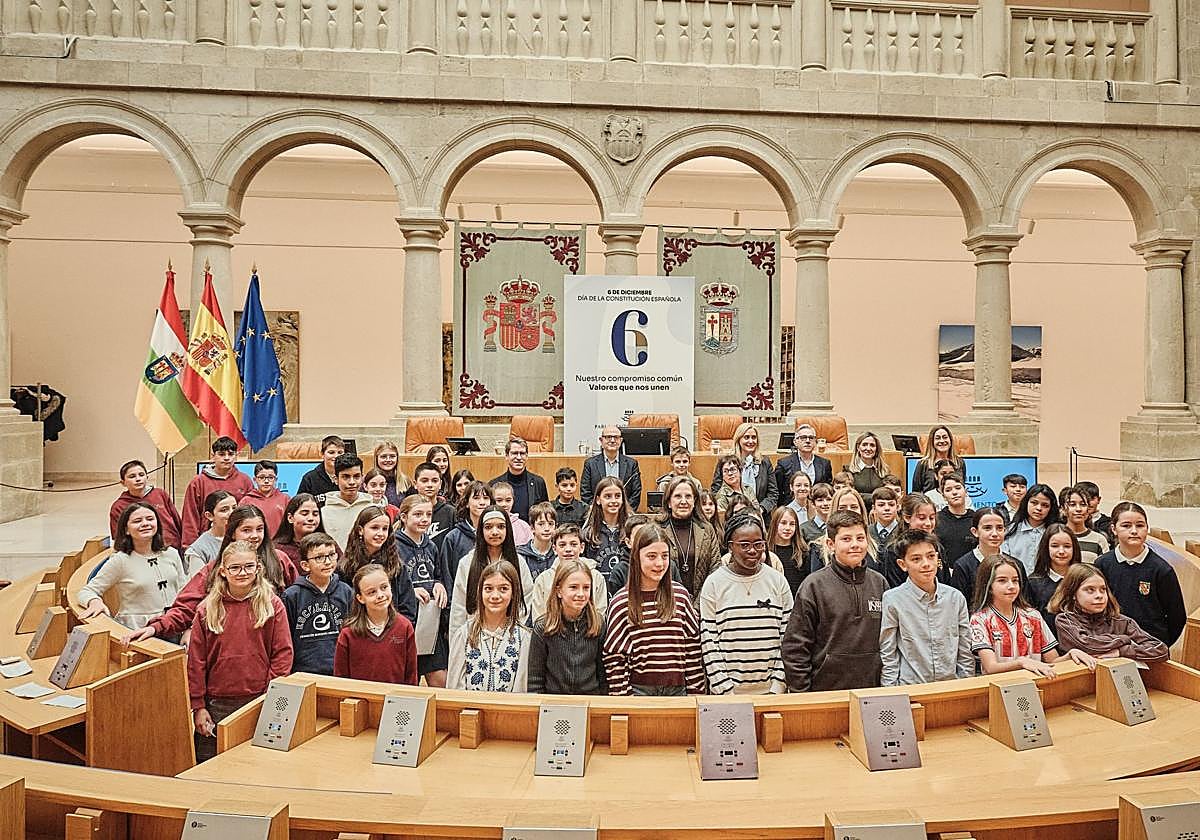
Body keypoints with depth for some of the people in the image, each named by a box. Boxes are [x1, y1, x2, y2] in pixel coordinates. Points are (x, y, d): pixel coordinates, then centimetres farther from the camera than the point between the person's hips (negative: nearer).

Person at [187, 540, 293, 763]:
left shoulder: (273, 605, -2)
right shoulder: (207, 609, 2)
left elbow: (283, 653, -2)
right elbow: (196, 661, 3)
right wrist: (198, 706, 0)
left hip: (259, 701, -1)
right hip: (216, 704, 1)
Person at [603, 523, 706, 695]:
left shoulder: (680, 595, 1)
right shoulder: (621, 602, -7)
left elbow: (693, 645, 5)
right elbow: (614, 656, -4)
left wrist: (696, 692, 3)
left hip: (677, 689, 2)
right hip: (638, 689, -2)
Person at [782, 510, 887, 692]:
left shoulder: (879, 583, 5)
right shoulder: (814, 585, -9)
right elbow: (795, 646, -8)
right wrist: (801, 695, -11)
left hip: (873, 690, 4)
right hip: (825, 689, -3)